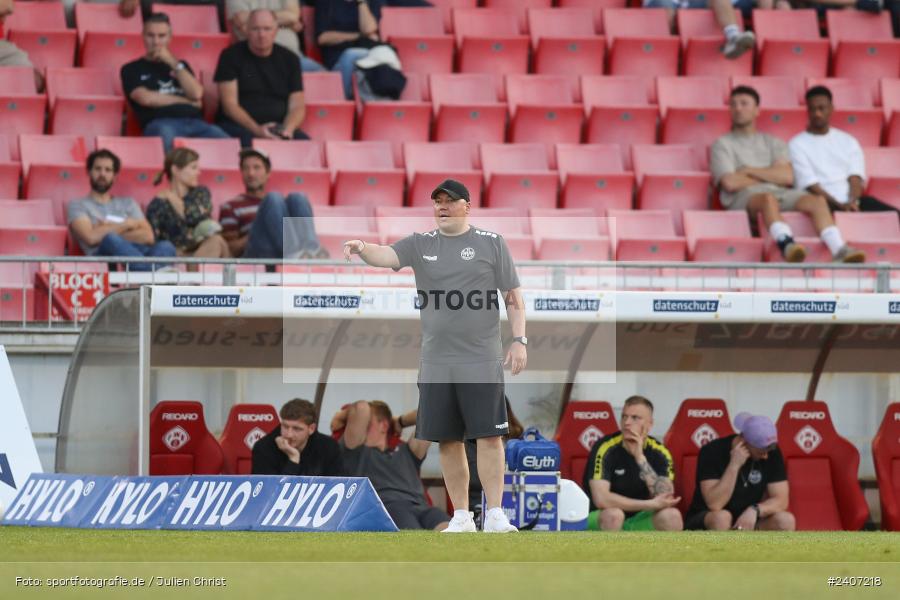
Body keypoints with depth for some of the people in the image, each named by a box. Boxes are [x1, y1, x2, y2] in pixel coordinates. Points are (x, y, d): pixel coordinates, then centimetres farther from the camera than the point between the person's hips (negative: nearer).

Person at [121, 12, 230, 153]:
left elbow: (196, 94, 12)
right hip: (160, 123, -4)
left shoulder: (180, 66, 31)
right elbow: (146, 98, -1)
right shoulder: (132, 69, 18)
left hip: (194, 122, 4)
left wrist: (173, 63, 8)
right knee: (166, 134, -44)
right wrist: (186, 101, 8)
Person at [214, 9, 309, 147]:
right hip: (239, 125, -3)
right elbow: (229, 104, -5)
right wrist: (257, 129, -21)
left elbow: (297, 106, 8)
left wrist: (288, 129, -15)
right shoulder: (231, 56, 2)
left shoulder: (289, 59, 12)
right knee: (250, 142, -38)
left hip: (278, 127, 3)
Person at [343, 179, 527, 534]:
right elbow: (384, 256, -8)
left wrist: (519, 339, -6)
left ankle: (495, 516, -4)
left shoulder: (491, 244, 3)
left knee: (489, 435, -7)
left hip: (482, 361, -3)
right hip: (436, 363, 3)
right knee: (448, 440, 6)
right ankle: (461, 517, 14)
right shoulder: (421, 245, 9)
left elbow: (513, 297, 4)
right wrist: (361, 249, -30)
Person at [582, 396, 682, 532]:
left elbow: (665, 499, -19)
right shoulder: (606, 448, -16)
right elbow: (601, 499, -28)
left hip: (638, 521, 4)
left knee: (671, 516, -23)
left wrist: (640, 458, -27)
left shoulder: (658, 452, -5)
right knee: (613, 514, -36)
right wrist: (651, 504, -26)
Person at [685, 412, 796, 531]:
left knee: (786, 520, -23)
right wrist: (734, 465, -31)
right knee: (721, 518, -38)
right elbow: (714, 504, -27)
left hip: (747, 524, 4)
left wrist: (754, 511, -29)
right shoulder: (713, 452, -19)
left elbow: (781, 500, -10)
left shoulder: (772, 453, -6)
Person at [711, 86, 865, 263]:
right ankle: (786, 244, -66)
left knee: (816, 200, -26)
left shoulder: (773, 143, 27)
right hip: (743, 197, -4)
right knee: (768, 198, -40)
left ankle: (839, 250, -46)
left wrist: (749, 171, 2)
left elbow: (788, 177, 8)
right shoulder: (723, 144, 17)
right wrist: (771, 177, 7)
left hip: (782, 195, 4)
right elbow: (730, 183, -1)